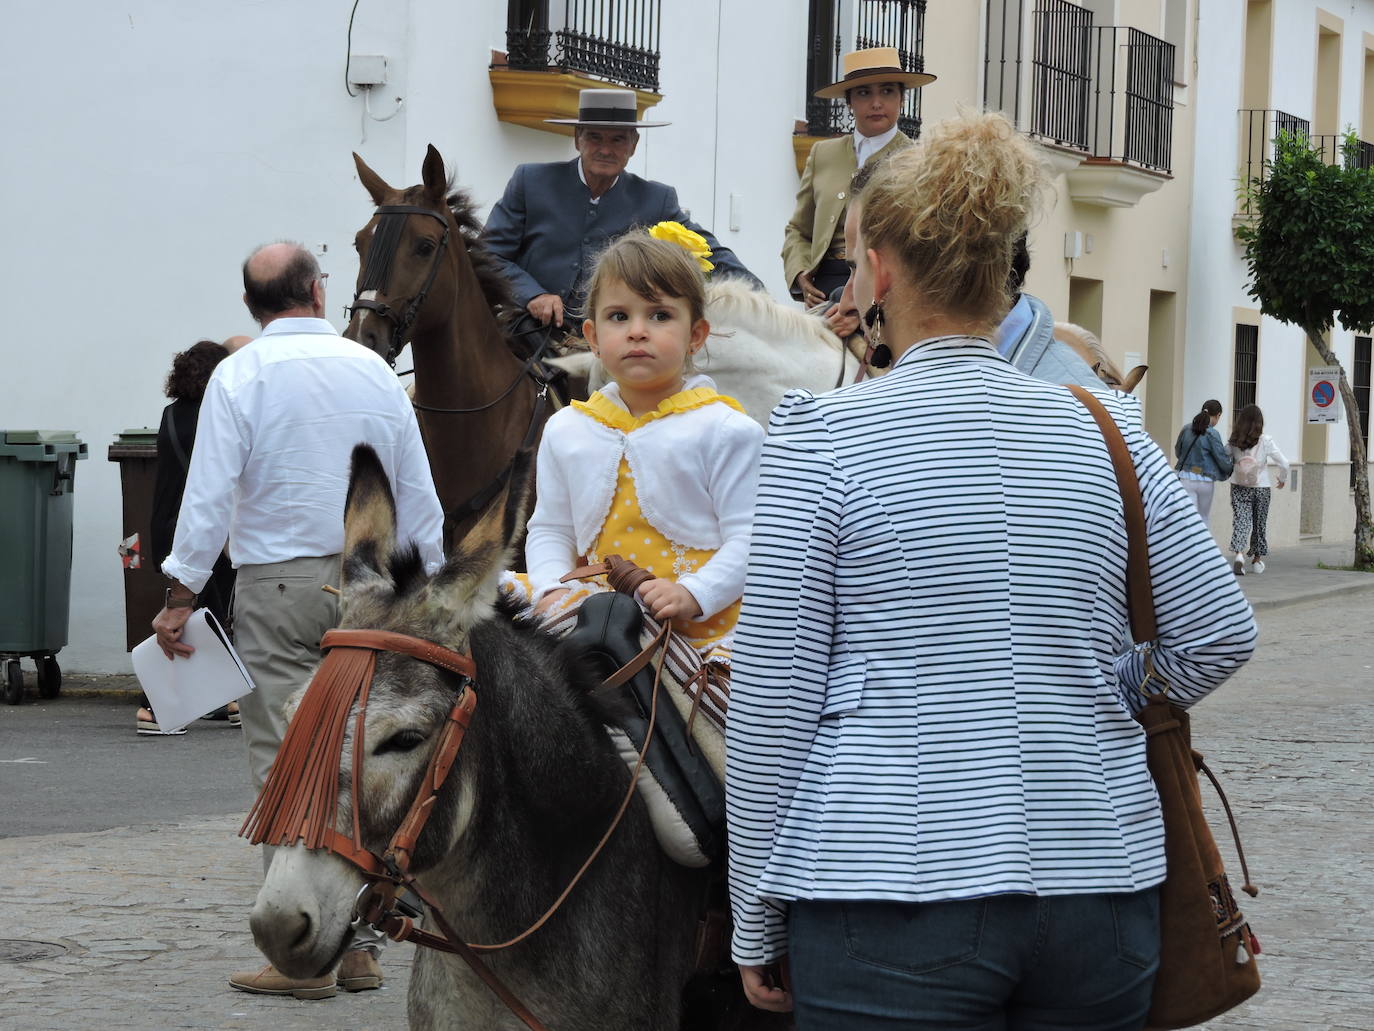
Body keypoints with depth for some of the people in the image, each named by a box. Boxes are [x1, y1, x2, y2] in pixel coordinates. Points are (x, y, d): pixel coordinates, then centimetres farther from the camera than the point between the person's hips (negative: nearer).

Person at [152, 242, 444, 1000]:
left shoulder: (240, 376, -5)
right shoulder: (373, 370, 8)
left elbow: (211, 494, -10)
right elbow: (418, 496, 12)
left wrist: (181, 596, -4)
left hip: (278, 586, -4)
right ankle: (357, 944, 11)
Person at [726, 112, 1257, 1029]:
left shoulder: (823, 437, -5)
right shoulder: (1106, 431, 6)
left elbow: (772, 698, -6)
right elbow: (1221, 635, 8)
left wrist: (755, 923, 2)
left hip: (889, 907, -4)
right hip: (1100, 891, 4)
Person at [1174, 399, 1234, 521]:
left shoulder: (1186, 429, 3)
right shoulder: (1212, 434, -10)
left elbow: (1178, 453, 14)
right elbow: (1222, 459, -6)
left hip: (1186, 478, 2)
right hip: (1205, 480, -2)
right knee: (1204, 517, 16)